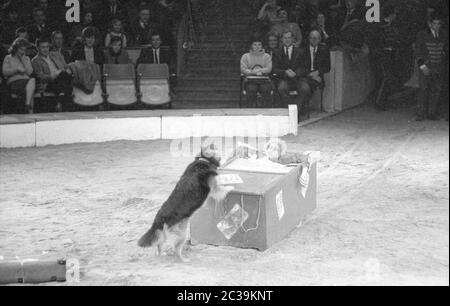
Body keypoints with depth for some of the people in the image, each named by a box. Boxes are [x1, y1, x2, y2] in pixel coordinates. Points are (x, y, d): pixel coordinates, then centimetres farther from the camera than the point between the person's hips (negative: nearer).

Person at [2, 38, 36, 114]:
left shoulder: (27, 59, 25)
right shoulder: (8, 58, 17)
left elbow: (30, 72, 9)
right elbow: (5, 72, 3)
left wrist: (23, 60, 5)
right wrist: (17, 69, -9)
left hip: (27, 81, 3)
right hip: (14, 82, -3)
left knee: (33, 80, -38)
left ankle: (27, 105, -43)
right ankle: (30, 111, -37)